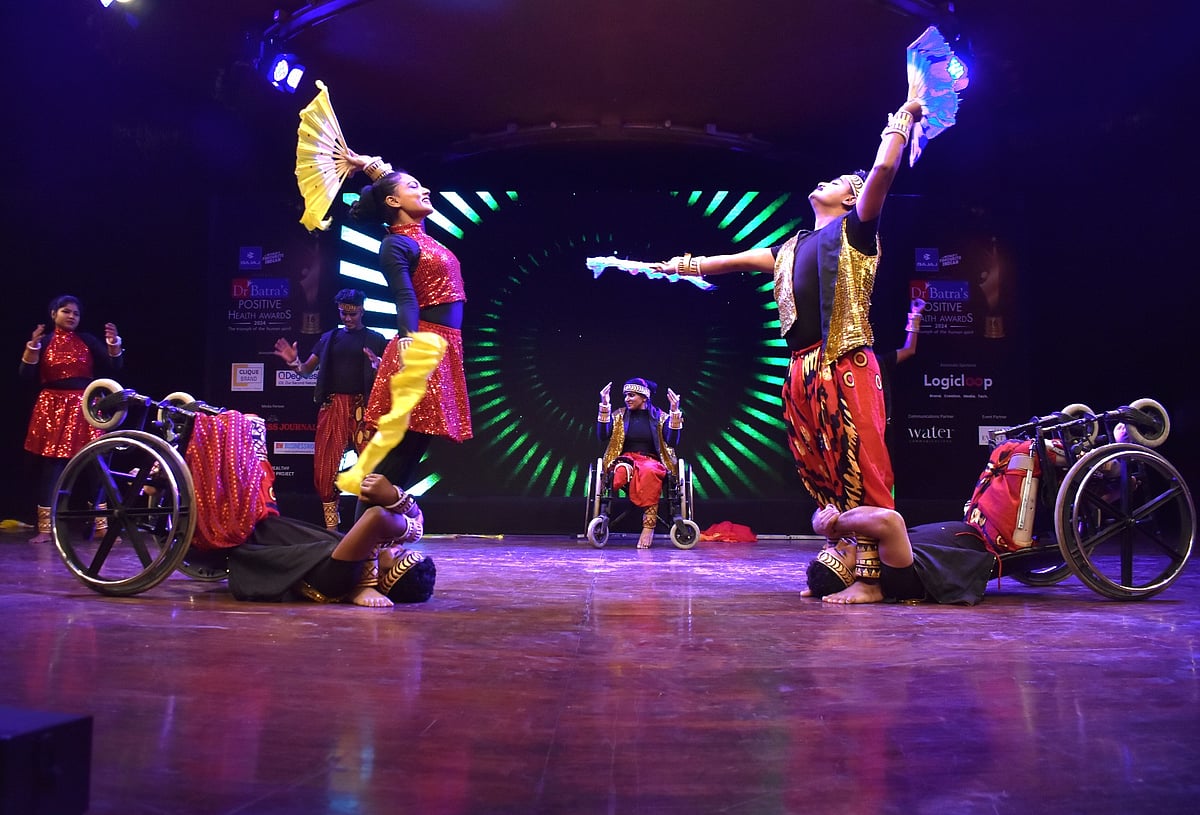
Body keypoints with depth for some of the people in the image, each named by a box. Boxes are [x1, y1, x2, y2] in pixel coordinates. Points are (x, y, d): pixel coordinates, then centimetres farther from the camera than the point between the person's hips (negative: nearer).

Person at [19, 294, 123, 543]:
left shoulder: (87, 341, 6)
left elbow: (113, 367, 0)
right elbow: (27, 374, -6)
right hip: (52, 408, -1)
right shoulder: (43, 341, 4)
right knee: (51, 467, 0)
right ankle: (45, 528, 6)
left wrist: (114, 343, -15)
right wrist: (32, 346, -19)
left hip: (84, 408, 1)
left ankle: (102, 525, 4)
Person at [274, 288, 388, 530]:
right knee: (325, 464, 1)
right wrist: (294, 361, -5)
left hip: (362, 407, -3)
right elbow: (307, 369, 16)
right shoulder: (329, 338, 16)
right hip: (332, 406, 3)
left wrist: (378, 364, -21)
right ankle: (331, 522, 10)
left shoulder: (375, 339, 7)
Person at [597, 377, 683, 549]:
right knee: (624, 469, -39)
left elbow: (672, 442, -3)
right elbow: (603, 437, 0)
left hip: (652, 461, -1)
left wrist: (675, 412, -12)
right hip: (626, 459, 1)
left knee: (649, 472, -40)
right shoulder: (619, 415, 14)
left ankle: (648, 527, -45)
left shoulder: (660, 417, 10)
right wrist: (604, 406, -7)